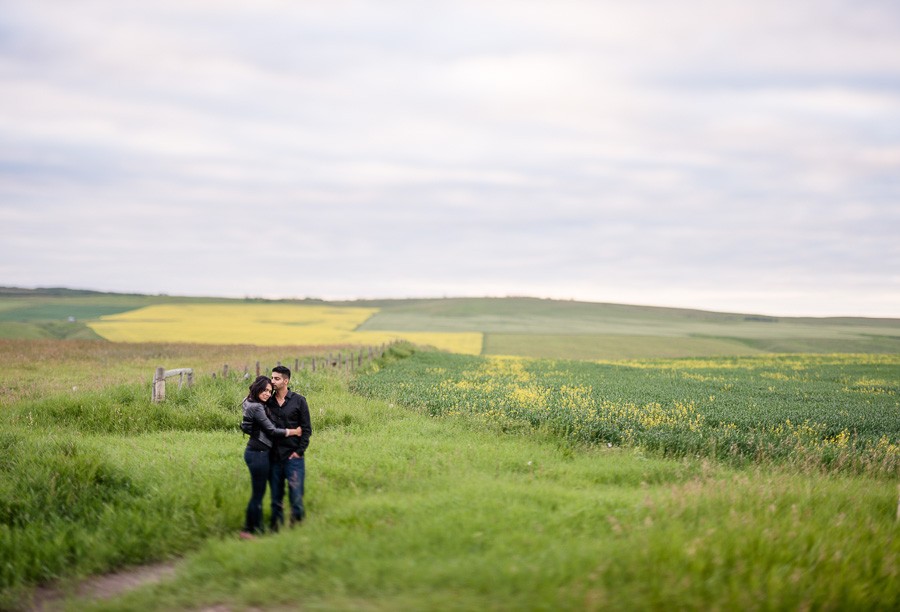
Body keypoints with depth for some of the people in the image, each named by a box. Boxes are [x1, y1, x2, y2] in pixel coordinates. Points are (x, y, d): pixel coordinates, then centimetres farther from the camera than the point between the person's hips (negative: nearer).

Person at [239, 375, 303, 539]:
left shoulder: (252, 404, 12)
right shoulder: (256, 407, -18)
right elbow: (272, 430, -15)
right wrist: (294, 432, -5)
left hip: (255, 452, 10)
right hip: (258, 453, -10)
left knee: (258, 492, 14)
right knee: (258, 493, -3)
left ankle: (256, 528, 20)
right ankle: (249, 530, 4)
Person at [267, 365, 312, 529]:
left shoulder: (299, 401, 0)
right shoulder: (268, 402, 7)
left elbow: (306, 429, 0)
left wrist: (299, 451, -6)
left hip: (293, 456, -3)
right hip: (274, 457, 3)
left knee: (296, 495, -5)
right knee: (276, 497, 8)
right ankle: (275, 527, 16)